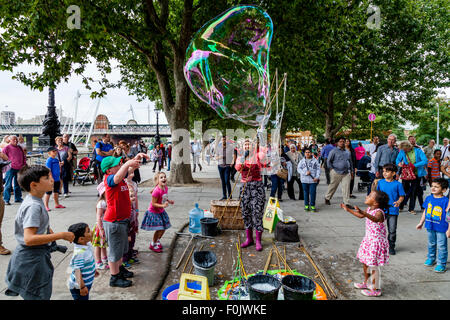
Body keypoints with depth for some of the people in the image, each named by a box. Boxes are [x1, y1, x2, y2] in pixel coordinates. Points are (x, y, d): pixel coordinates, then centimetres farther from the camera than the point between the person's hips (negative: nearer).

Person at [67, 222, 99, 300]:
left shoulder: (87, 245, -1)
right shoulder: (79, 253, -31)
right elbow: (77, 270, -30)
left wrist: (93, 270, 29)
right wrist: (82, 286, -28)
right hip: (78, 286, -9)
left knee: (86, 298, 23)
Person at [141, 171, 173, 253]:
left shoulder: (165, 188, -5)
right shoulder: (156, 191, -28)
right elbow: (153, 203, -24)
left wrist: (169, 201, -2)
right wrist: (163, 205, -34)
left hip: (161, 211, 8)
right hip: (154, 212, -8)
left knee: (164, 228, 12)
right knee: (159, 229, -6)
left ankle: (157, 241, 38)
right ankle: (153, 245, 17)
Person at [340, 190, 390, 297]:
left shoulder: (379, 212, -25)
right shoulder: (369, 209, 2)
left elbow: (376, 219, -50)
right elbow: (361, 216, 24)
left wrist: (364, 213, -66)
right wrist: (348, 209, 25)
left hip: (377, 242, -9)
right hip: (368, 240, 9)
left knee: (373, 266, 1)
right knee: (365, 262, 20)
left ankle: (376, 289, 16)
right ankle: (366, 283, 39)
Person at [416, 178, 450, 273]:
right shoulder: (428, 198, 1)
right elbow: (425, 211, 11)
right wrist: (421, 223, 16)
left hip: (441, 228, -5)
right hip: (430, 227, 6)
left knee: (441, 246, 5)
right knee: (431, 244, 22)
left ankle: (441, 264, 18)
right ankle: (431, 258, 40)